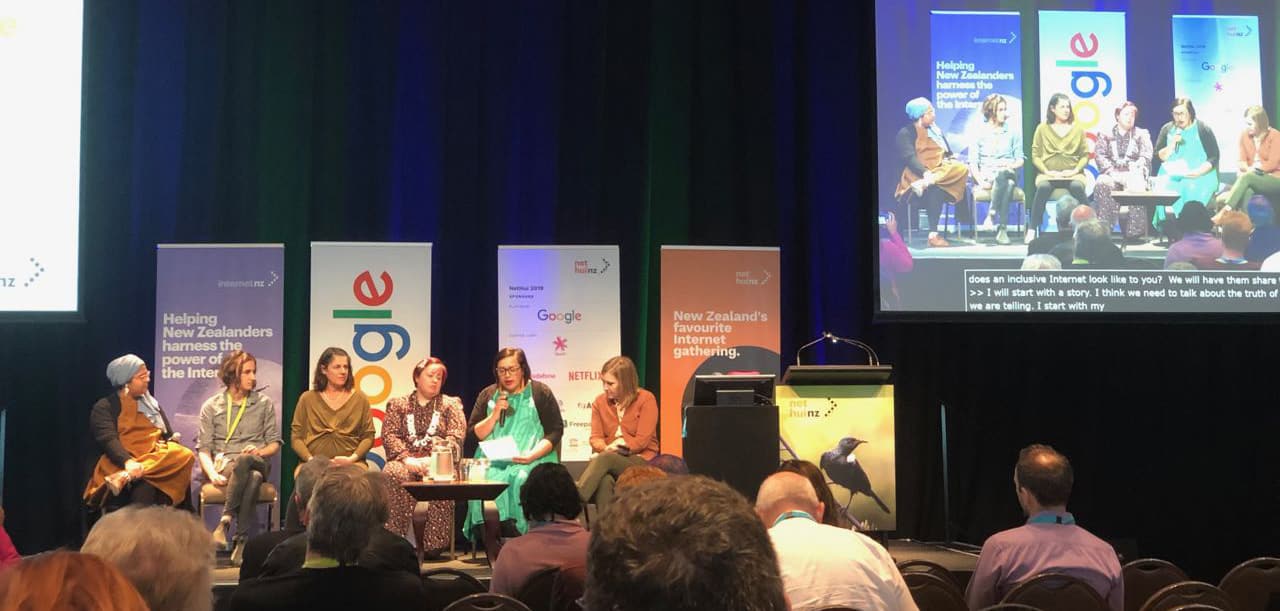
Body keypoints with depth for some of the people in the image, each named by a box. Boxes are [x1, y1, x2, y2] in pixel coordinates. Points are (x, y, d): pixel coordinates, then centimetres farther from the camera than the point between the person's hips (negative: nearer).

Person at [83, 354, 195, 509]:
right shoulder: (104, 407, 5)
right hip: (122, 465, -5)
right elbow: (108, 440, -10)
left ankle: (127, 477, -41)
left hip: (157, 460, 5)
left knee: (184, 455, -31)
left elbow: (168, 435, 21)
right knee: (144, 485, -40)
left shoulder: (152, 403, 24)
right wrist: (128, 462, -30)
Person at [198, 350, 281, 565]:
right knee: (252, 478, -38)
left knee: (244, 461, -39)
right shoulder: (211, 407, 11)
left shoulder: (264, 404, 16)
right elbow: (204, 449, 5)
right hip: (224, 465, -1)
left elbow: (275, 443, 14)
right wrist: (212, 473, -14)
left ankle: (224, 522, -38)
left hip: (257, 463, 2)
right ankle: (242, 540, -38)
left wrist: (260, 451, -9)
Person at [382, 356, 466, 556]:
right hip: (406, 460, 1)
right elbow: (389, 435, 5)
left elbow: (456, 437, 4)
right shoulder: (398, 404, 20)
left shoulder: (451, 404, 18)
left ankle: (434, 543, -36)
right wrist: (407, 459, -13)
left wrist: (432, 459, -14)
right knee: (394, 474, -36)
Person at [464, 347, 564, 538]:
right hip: (493, 460, 2)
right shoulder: (488, 395, 16)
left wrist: (532, 455, -14)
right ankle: (492, 546, -25)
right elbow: (475, 434, 12)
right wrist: (495, 415, -4)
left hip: (532, 460, -2)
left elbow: (555, 431, 0)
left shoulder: (540, 393, 6)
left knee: (521, 479, -35)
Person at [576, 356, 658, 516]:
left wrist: (608, 450, -15)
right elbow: (595, 438, 7)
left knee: (605, 459, -36)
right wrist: (606, 448, -18)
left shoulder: (646, 399, -2)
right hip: (608, 458, 3)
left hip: (641, 461, -3)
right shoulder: (600, 401, 11)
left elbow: (641, 441, -8)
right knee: (604, 481, -36)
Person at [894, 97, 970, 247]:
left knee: (962, 169, -26)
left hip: (941, 173, 6)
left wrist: (951, 161, -6)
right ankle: (933, 234, -43)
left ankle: (925, 184, -41)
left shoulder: (936, 131, 23)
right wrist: (926, 173, -30)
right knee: (935, 189, -39)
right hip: (917, 175, -6)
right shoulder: (906, 133, 2)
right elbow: (909, 158, -13)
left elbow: (948, 154, 20)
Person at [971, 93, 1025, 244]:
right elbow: (973, 163, 2)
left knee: (1002, 174, -38)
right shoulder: (979, 133, 9)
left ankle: (992, 215, -40)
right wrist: (980, 180, -15)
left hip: (1008, 173, 1)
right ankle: (1002, 228, -41)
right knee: (1008, 183, -37)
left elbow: (1020, 160, 11)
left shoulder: (1013, 133, 15)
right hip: (986, 175, -1)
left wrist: (1011, 165, -12)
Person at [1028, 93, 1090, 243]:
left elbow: (1085, 155, 10)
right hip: (1048, 174, -1)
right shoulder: (1042, 129, 10)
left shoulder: (1077, 129, 14)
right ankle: (1031, 230, -35)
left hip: (1072, 174, 1)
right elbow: (1035, 155, 6)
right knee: (1042, 188, -34)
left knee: (1077, 187, -34)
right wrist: (1047, 171, -9)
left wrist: (1075, 170, -7)